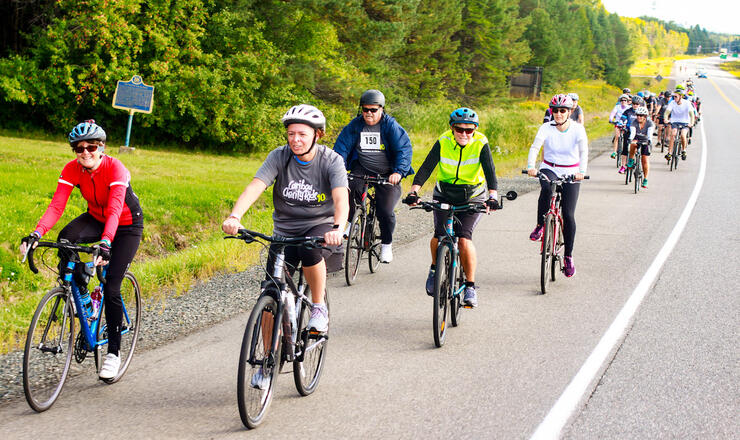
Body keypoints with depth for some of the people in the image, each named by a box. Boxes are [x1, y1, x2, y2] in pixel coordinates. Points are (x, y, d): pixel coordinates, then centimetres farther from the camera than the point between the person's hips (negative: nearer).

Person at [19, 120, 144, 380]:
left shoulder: (115, 168, -30)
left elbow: (115, 210, -42)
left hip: (127, 225, -4)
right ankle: (79, 291, -8)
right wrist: (36, 234, -44)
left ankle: (114, 353, 1)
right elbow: (57, 205, -27)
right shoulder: (72, 169, -18)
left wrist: (105, 243, -58)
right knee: (66, 238, -30)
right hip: (96, 219, 4)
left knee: (111, 287, -12)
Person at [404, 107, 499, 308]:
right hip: (444, 195, 1)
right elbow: (426, 167, -22)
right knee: (440, 234, -17)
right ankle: (435, 268, 14)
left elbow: (490, 171, -26)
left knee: (464, 237, -20)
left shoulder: (481, 144, -16)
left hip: (473, 197, -1)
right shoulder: (443, 142, -15)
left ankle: (470, 286, -8)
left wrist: (492, 197, -43)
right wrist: (414, 191, -36)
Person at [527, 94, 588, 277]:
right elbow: (535, 147, -21)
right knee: (547, 188, -37)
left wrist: (582, 171, -39)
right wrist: (531, 167, -40)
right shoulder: (546, 128, -8)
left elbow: (584, 150, -21)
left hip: (570, 173, 0)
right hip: (549, 169, 0)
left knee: (568, 215, -7)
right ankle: (540, 225, -17)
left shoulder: (577, 129, -9)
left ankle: (568, 255, 7)